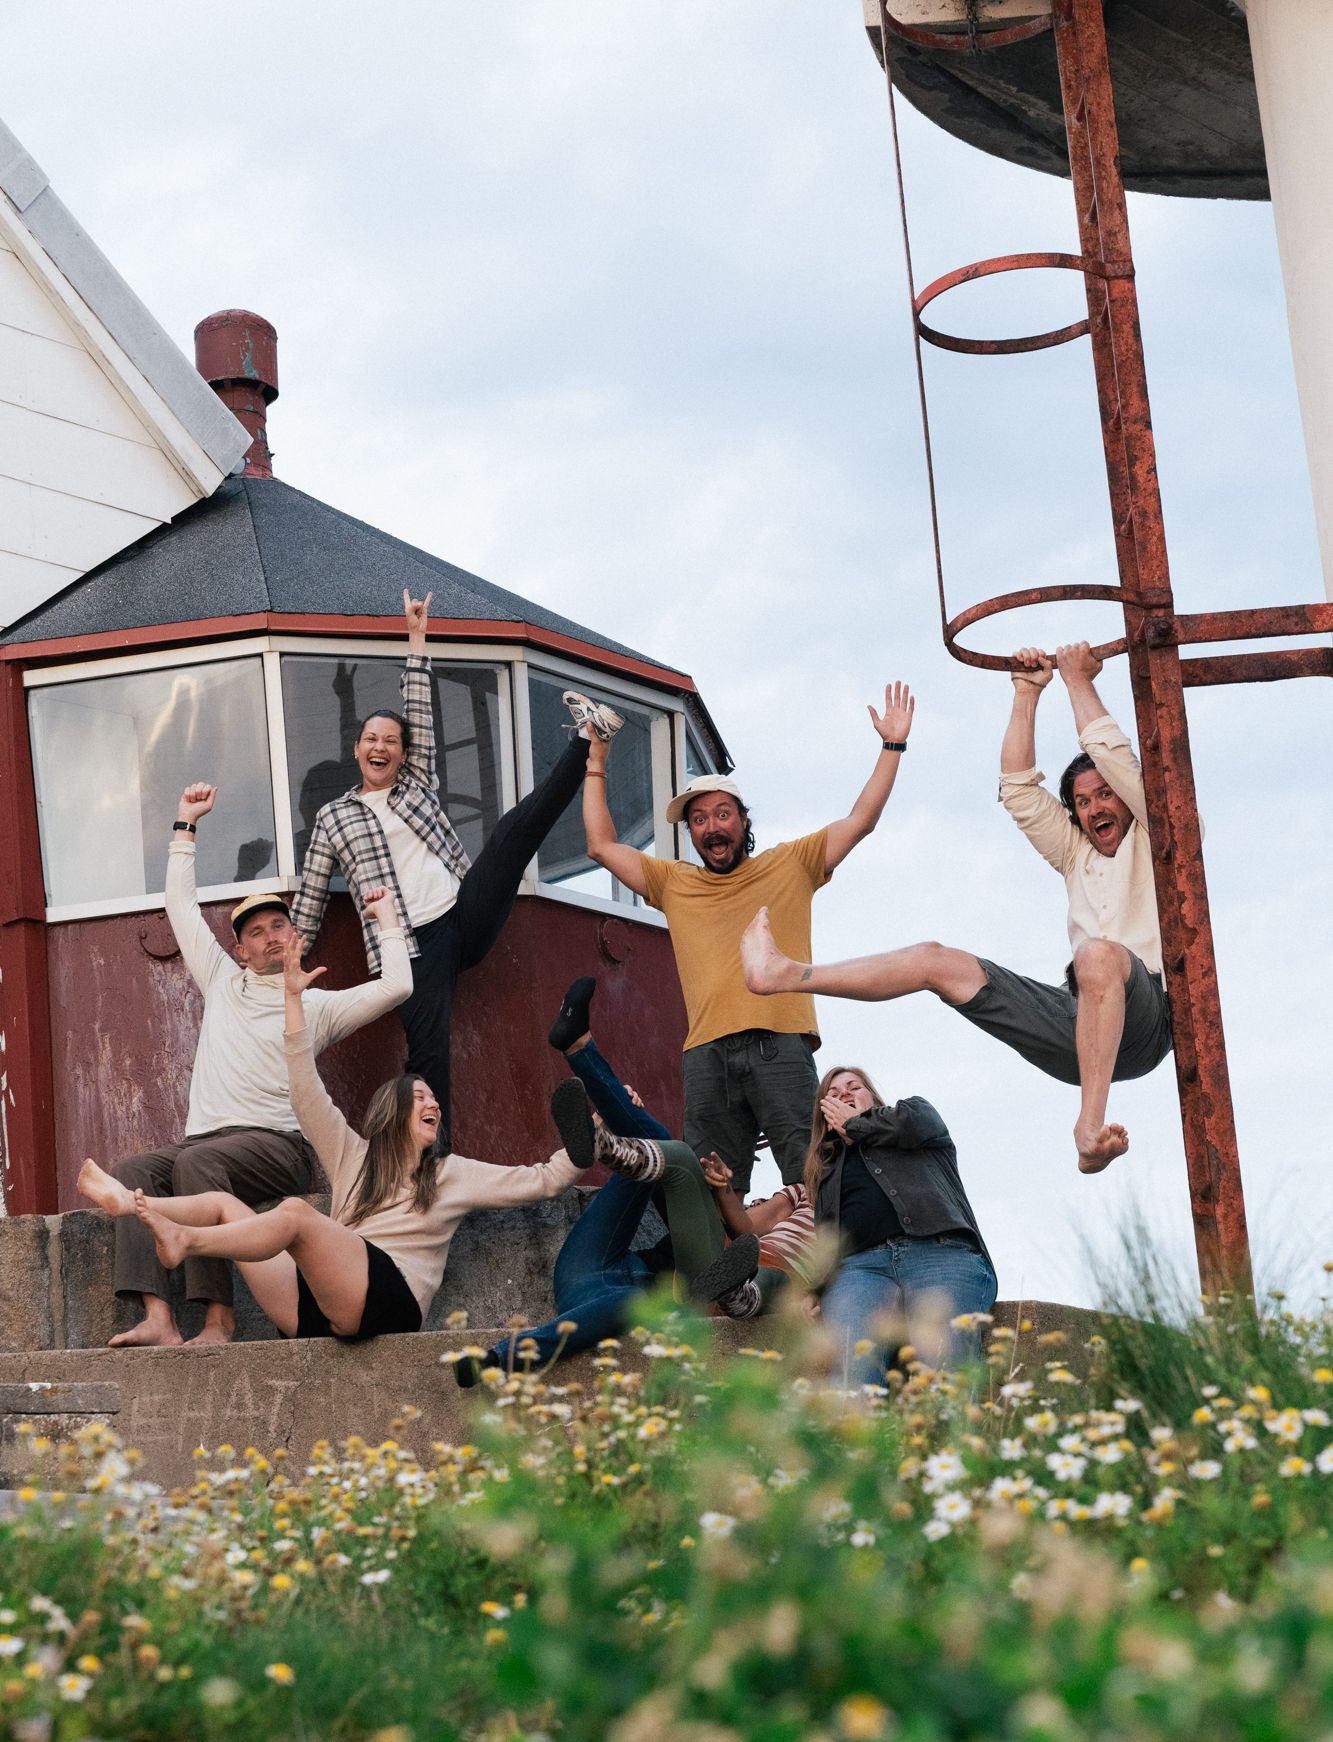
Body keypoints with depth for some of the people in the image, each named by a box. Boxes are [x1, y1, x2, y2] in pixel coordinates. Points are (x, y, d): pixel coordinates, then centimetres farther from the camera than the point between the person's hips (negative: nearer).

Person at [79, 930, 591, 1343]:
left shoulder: (453, 1174, 22)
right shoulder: (353, 1157, 27)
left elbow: (539, 1180, 18)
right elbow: (307, 1093, 20)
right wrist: (293, 998, 17)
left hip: (385, 1300, -4)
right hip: (314, 1307, 4)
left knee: (295, 1212, -29)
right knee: (223, 1204, -2)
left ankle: (185, 1240, -39)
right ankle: (128, 1203, -21)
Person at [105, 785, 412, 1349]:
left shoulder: (318, 1005, 14)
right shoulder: (222, 983, 24)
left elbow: (396, 985, 2)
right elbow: (182, 906, 30)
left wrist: (385, 918, 14)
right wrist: (186, 825, 30)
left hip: (276, 1145, -4)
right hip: (205, 1136, 4)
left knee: (197, 1161, -36)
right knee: (132, 1170, -26)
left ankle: (218, 1318, -41)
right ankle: (157, 1317, -41)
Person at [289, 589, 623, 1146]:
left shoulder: (419, 785, 17)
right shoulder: (332, 818, 11)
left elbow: (420, 713, 12)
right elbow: (309, 900, 12)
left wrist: (417, 636, 9)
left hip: (467, 913, 2)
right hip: (412, 947, -2)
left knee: (516, 828, -16)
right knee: (428, 1058, -12)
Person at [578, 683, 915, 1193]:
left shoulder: (789, 865, 18)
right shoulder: (675, 884, 24)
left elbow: (859, 821, 16)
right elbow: (602, 846, 24)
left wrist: (892, 747, 11)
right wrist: (595, 766, 23)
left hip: (779, 1045, -2)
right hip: (707, 1052, 2)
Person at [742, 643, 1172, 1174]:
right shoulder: (1077, 855, 30)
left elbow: (1111, 752, 4)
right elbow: (1018, 787, 28)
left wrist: (1078, 679, 16)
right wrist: (1027, 693, 25)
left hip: (1145, 1021, -6)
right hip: (1080, 1028, 6)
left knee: (1097, 953, -41)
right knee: (938, 961, 1)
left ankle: (1091, 1127, -52)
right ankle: (787, 975, 0)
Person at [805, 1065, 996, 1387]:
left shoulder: (915, 1109, 32)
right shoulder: (827, 1170, 37)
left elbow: (912, 1125, 5)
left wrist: (854, 1122, 23)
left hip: (940, 1252, -2)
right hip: (860, 1265, 2)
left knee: (941, 1357, -36)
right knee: (852, 1359, -35)